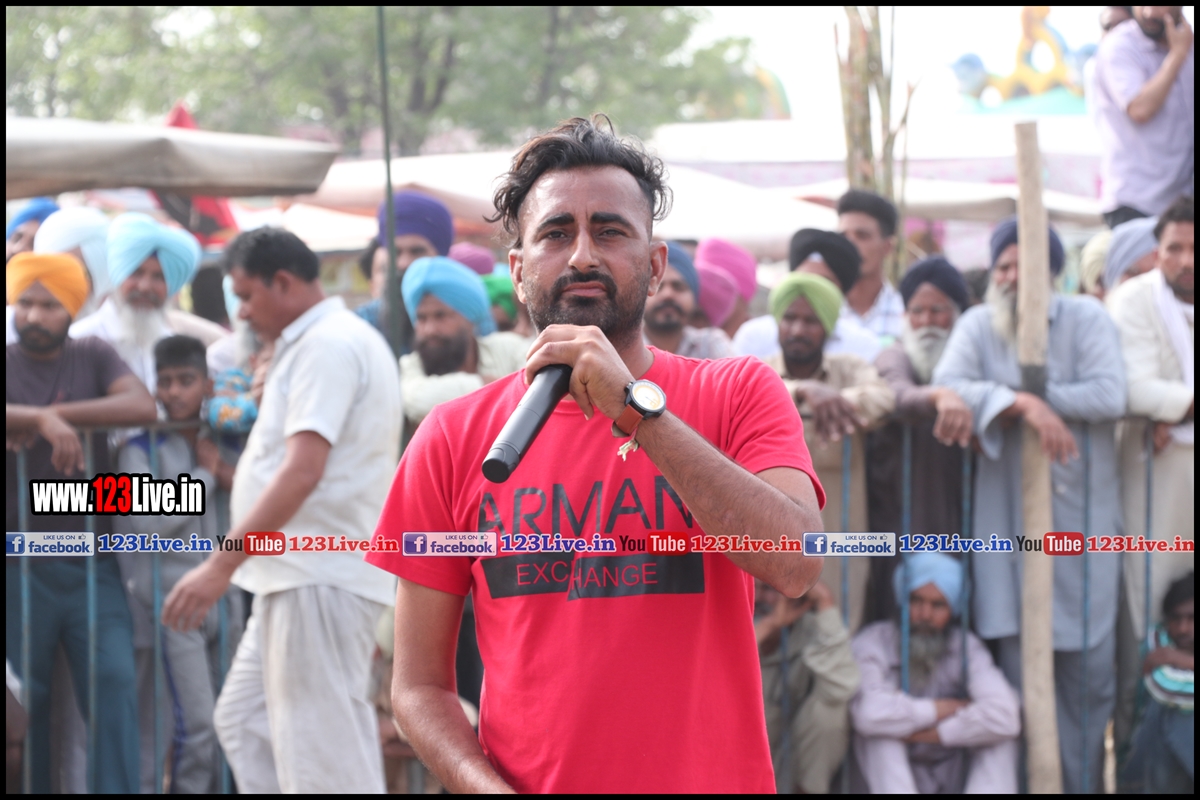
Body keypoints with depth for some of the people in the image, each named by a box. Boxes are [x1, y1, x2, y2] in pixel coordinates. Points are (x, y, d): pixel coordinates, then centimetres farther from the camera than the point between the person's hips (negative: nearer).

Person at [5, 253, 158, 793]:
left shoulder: (93, 357, 8)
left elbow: (142, 406, -11)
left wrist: (56, 413, -15)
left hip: (93, 563, 1)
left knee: (114, 680, -8)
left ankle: (119, 789, -6)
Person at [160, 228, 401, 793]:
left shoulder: (327, 347, -15)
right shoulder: (340, 339, 19)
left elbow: (303, 471, -25)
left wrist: (222, 564, -26)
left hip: (319, 581, -11)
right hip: (297, 577, 11)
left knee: (322, 749, -9)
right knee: (242, 720, 15)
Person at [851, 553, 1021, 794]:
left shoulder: (966, 647, -11)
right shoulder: (872, 644, -15)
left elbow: (1004, 715, -30)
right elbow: (870, 713, -37)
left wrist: (923, 733, -28)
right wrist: (943, 708, -23)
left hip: (952, 781, 2)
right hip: (894, 780, -1)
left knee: (1001, 729, -22)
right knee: (878, 729, -29)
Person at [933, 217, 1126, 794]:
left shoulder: (1085, 319, 2)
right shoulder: (978, 325, 5)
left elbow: (1110, 396, -12)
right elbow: (946, 384, -12)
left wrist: (1025, 395, -12)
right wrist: (1023, 403, -24)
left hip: (1083, 515, 0)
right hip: (1010, 524, 0)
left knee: (1089, 665, 2)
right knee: (1022, 664, -2)